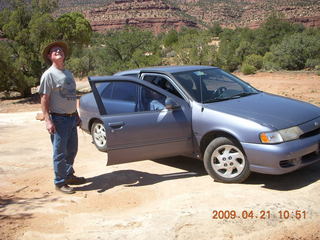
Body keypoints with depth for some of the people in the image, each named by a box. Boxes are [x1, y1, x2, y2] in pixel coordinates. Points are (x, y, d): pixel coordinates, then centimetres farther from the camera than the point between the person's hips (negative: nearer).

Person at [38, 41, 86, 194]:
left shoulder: (68, 74, 14)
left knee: (72, 150, 17)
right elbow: (44, 99, -14)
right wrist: (47, 121, -21)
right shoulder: (49, 74, -10)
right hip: (59, 119, -8)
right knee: (60, 153, 0)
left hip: (72, 118, 8)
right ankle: (60, 182, 11)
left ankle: (69, 175, 33)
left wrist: (76, 115, 18)